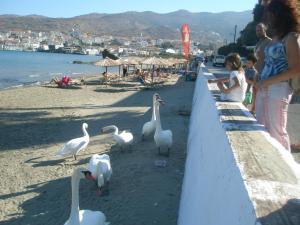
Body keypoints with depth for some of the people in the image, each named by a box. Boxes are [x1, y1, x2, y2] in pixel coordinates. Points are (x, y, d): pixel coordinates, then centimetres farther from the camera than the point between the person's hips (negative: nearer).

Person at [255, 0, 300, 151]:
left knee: (277, 131, 0)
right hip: (264, 89, 8)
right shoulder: (276, 37, 16)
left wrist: (267, 82, -16)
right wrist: (260, 83, 5)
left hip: (279, 89, -8)